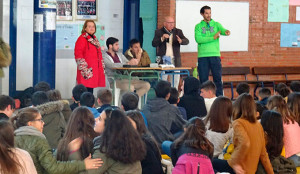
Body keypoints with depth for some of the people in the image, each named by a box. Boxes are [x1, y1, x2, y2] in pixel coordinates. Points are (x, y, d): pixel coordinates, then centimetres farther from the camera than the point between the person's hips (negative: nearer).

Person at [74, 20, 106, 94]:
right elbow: (78, 54, -14)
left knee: (91, 89, 8)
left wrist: (102, 68, 20)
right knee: (87, 89, -11)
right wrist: (84, 68, -20)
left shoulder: (94, 39, 20)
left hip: (95, 70, 8)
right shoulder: (82, 39, -7)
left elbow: (99, 54, 26)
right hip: (87, 71, -8)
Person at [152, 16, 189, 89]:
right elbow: (154, 44, -5)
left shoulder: (178, 31, 9)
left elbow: (186, 41, -1)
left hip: (175, 61, 2)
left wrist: (181, 41, -23)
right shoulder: (159, 32, 4)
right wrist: (162, 38, -21)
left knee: (175, 80, 4)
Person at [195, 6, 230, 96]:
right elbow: (198, 39, -9)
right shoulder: (198, 26, 7)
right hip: (202, 56, -1)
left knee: (218, 78, -1)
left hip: (215, 55, 1)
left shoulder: (216, 24, 10)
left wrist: (226, 32, -35)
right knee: (203, 79, 2)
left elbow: (222, 30, -11)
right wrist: (213, 38, -14)